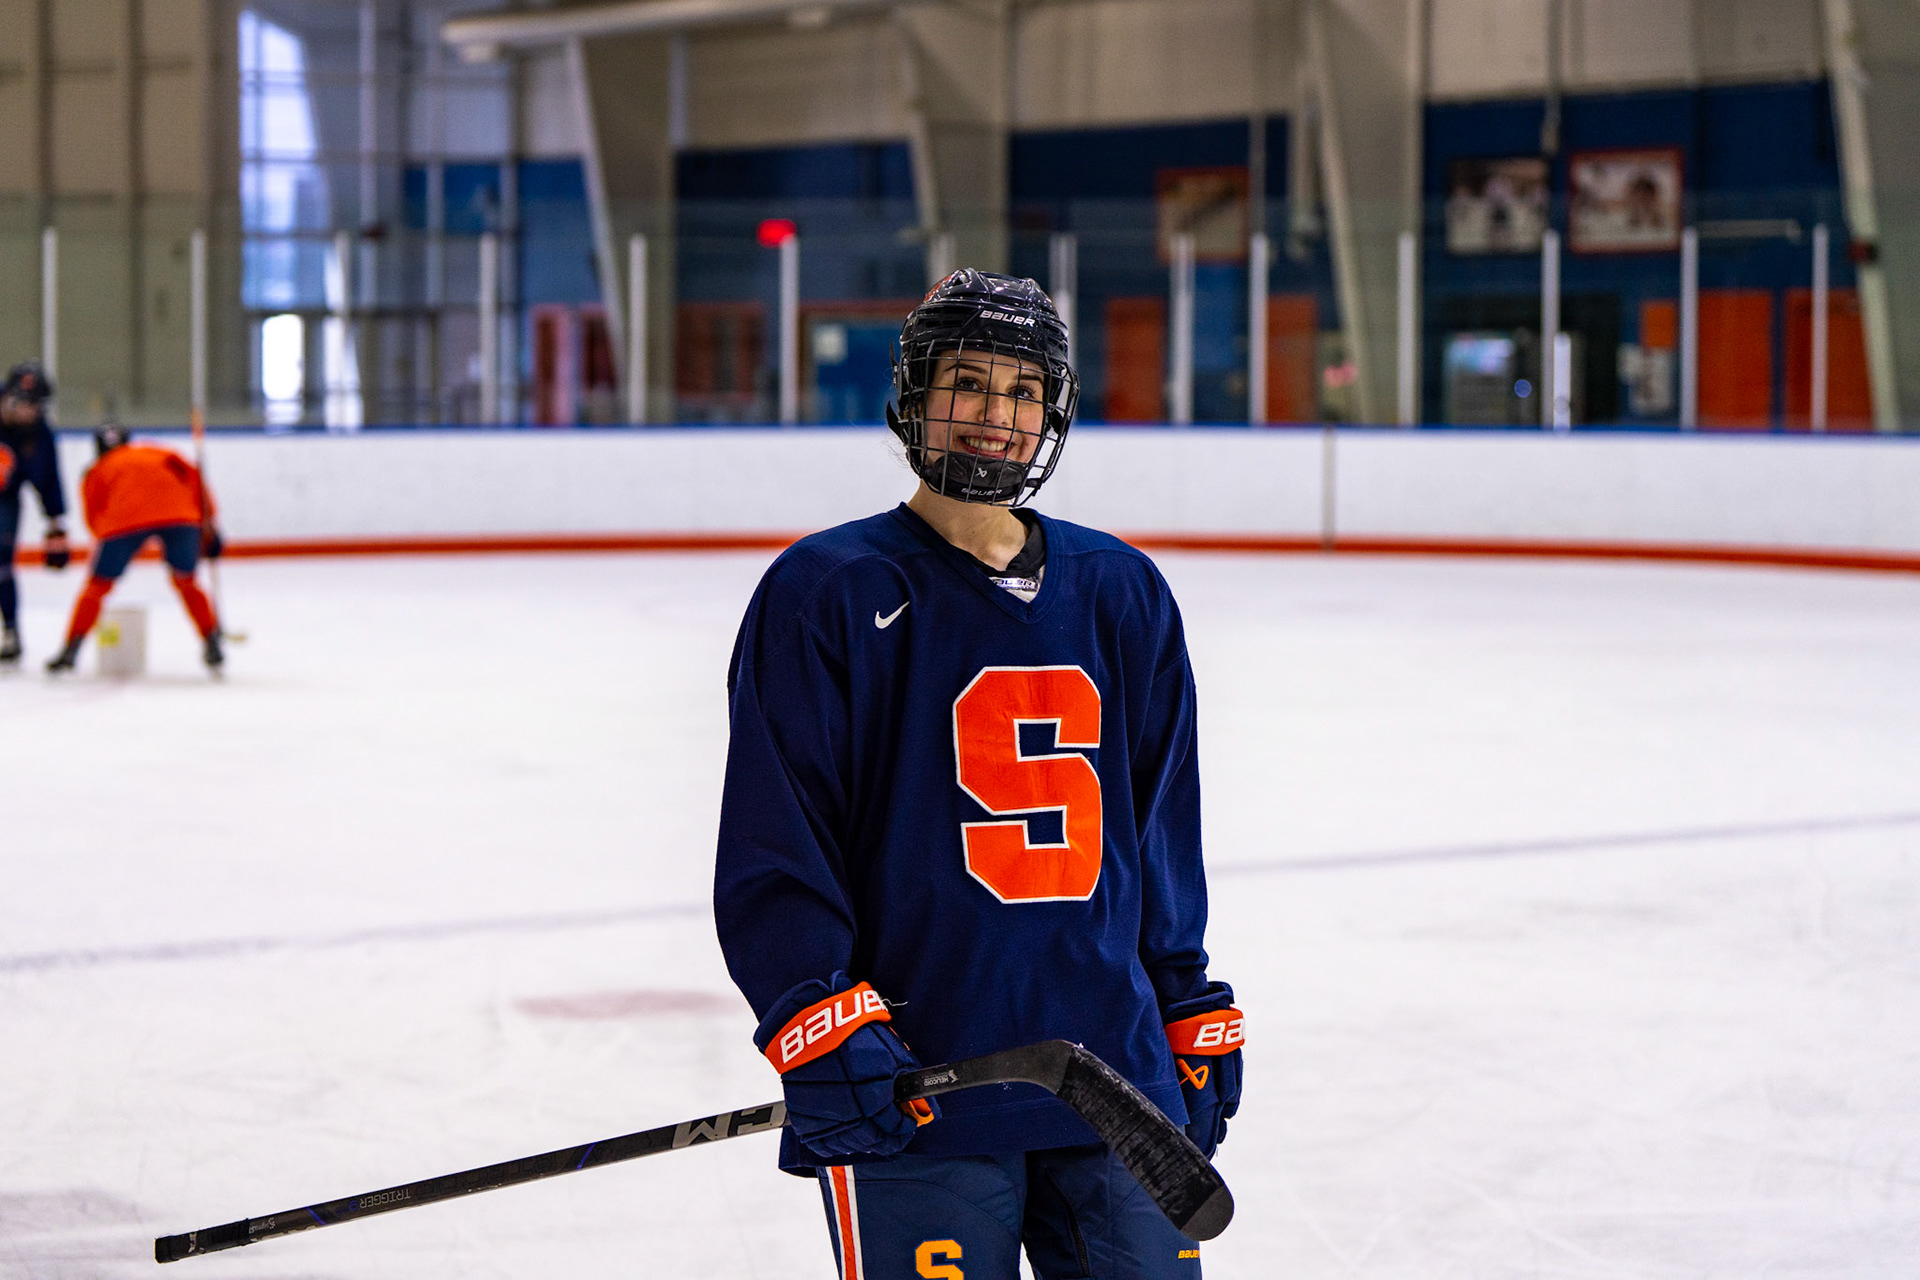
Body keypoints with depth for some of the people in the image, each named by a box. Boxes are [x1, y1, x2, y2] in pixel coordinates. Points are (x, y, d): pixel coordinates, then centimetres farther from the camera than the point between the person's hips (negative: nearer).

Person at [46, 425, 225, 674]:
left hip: (126, 519, -2)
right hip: (180, 514, 2)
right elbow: (192, 476, 23)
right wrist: (207, 523, 23)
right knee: (186, 582, 22)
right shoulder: (159, 454, 35)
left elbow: (94, 516, 18)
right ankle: (212, 643, 13)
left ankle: (71, 650, 7)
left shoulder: (96, 472, 31)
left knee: (98, 585, 13)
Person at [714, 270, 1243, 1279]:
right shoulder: (825, 593, -3)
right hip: (915, 1094, -4)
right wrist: (822, 1031, -16)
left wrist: (1197, 1020, 17)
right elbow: (768, 849, -7)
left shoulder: (1123, 594, 12)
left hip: (1116, 1085, 5)